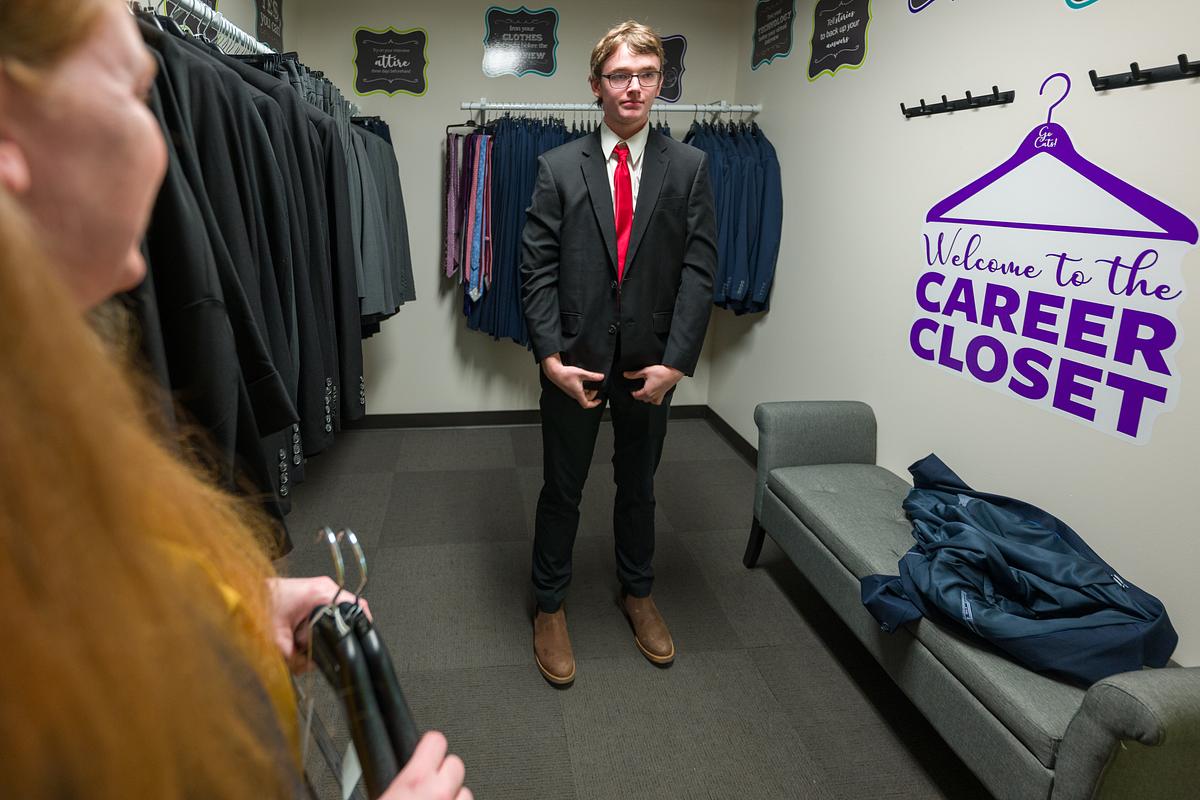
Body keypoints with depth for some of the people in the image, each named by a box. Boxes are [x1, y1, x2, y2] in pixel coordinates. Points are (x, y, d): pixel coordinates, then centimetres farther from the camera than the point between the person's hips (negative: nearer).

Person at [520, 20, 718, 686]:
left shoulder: (688, 167, 1)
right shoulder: (558, 167, 0)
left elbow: (699, 271, -4)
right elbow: (536, 269, -5)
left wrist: (676, 362, -12)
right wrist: (551, 357, -14)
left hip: (651, 363, 1)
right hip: (575, 359, -1)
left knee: (638, 485, 18)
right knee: (562, 489, 11)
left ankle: (637, 593, 41)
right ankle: (549, 606, 32)